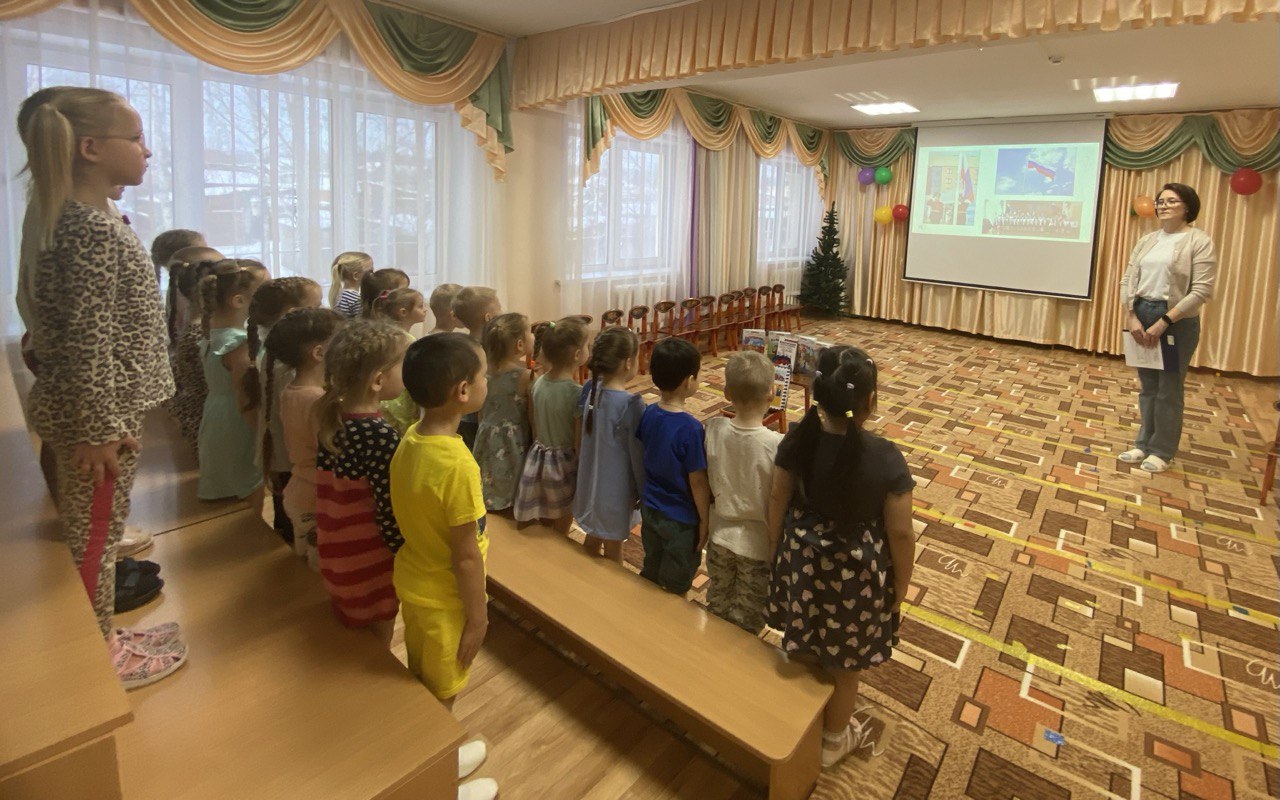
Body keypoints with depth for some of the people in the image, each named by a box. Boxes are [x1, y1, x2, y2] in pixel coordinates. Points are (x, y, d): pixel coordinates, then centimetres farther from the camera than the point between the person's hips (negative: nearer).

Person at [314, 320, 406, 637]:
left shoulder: (331, 417, -5)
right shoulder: (381, 436, -28)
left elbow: (339, 493, 5)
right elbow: (389, 512, -25)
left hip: (335, 555, 7)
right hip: (370, 566, -7)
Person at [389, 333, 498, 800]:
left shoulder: (409, 441, -7)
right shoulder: (457, 465, -32)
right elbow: (466, 557, -24)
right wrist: (477, 618, -11)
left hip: (414, 582, 8)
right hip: (443, 599, -7)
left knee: (424, 686, 27)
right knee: (439, 699, 16)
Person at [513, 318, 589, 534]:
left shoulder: (537, 384, -5)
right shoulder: (578, 393, -24)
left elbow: (534, 430, 3)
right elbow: (579, 443, -19)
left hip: (537, 460, 6)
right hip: (564, 465, -6)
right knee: (558, 536, 15)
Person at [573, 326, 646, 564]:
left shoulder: (589, 389, -7)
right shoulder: (631, 404, -26)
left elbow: (579, 440, 3)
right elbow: (638, 455, -18)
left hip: (589, 482, 6)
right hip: (616, 490, -6)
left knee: (592, 540, 26)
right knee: (612, 549, 15)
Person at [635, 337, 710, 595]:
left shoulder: (648, 414, -9)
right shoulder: (690, 428, -28)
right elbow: (697, 481, -20)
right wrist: (705, 521, -7)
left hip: (649, 509, 6)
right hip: (680, 520, -6)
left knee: (650, 572, 27)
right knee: (675, 588, 16)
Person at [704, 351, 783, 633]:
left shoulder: (713, 429, -17)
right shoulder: (777, 445, -26)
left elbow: (705, 483, -5)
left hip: (720, 535, 4)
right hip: (757, 545, -4)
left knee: (717, 604, 27)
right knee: (747, 619, 19)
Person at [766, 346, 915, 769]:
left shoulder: (797, 440, -16)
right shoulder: (886, 459, -26)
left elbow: (777, 500, -3)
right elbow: (900, 533, -16)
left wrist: (777, 545, 14)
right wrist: (901, 583, 1)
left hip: (802, 560, 4)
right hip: (855, 572, -3)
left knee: (802, 651, 27)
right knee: (843, 665, 21)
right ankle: (833, 741, 45)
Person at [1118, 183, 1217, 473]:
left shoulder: (1199, 241, -6)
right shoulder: (1147, 240, 10)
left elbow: (1202, 291, -14)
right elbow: (1128, 281, 7)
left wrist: (1163, 323, -19)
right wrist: (1131, 317, -7)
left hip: (1177, 322, -5)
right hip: (1141, 318, 5)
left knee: (1168, 390, 4)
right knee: (1147, 386, 13)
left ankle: (1161, 451, 16)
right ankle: (1144, 444, 23)